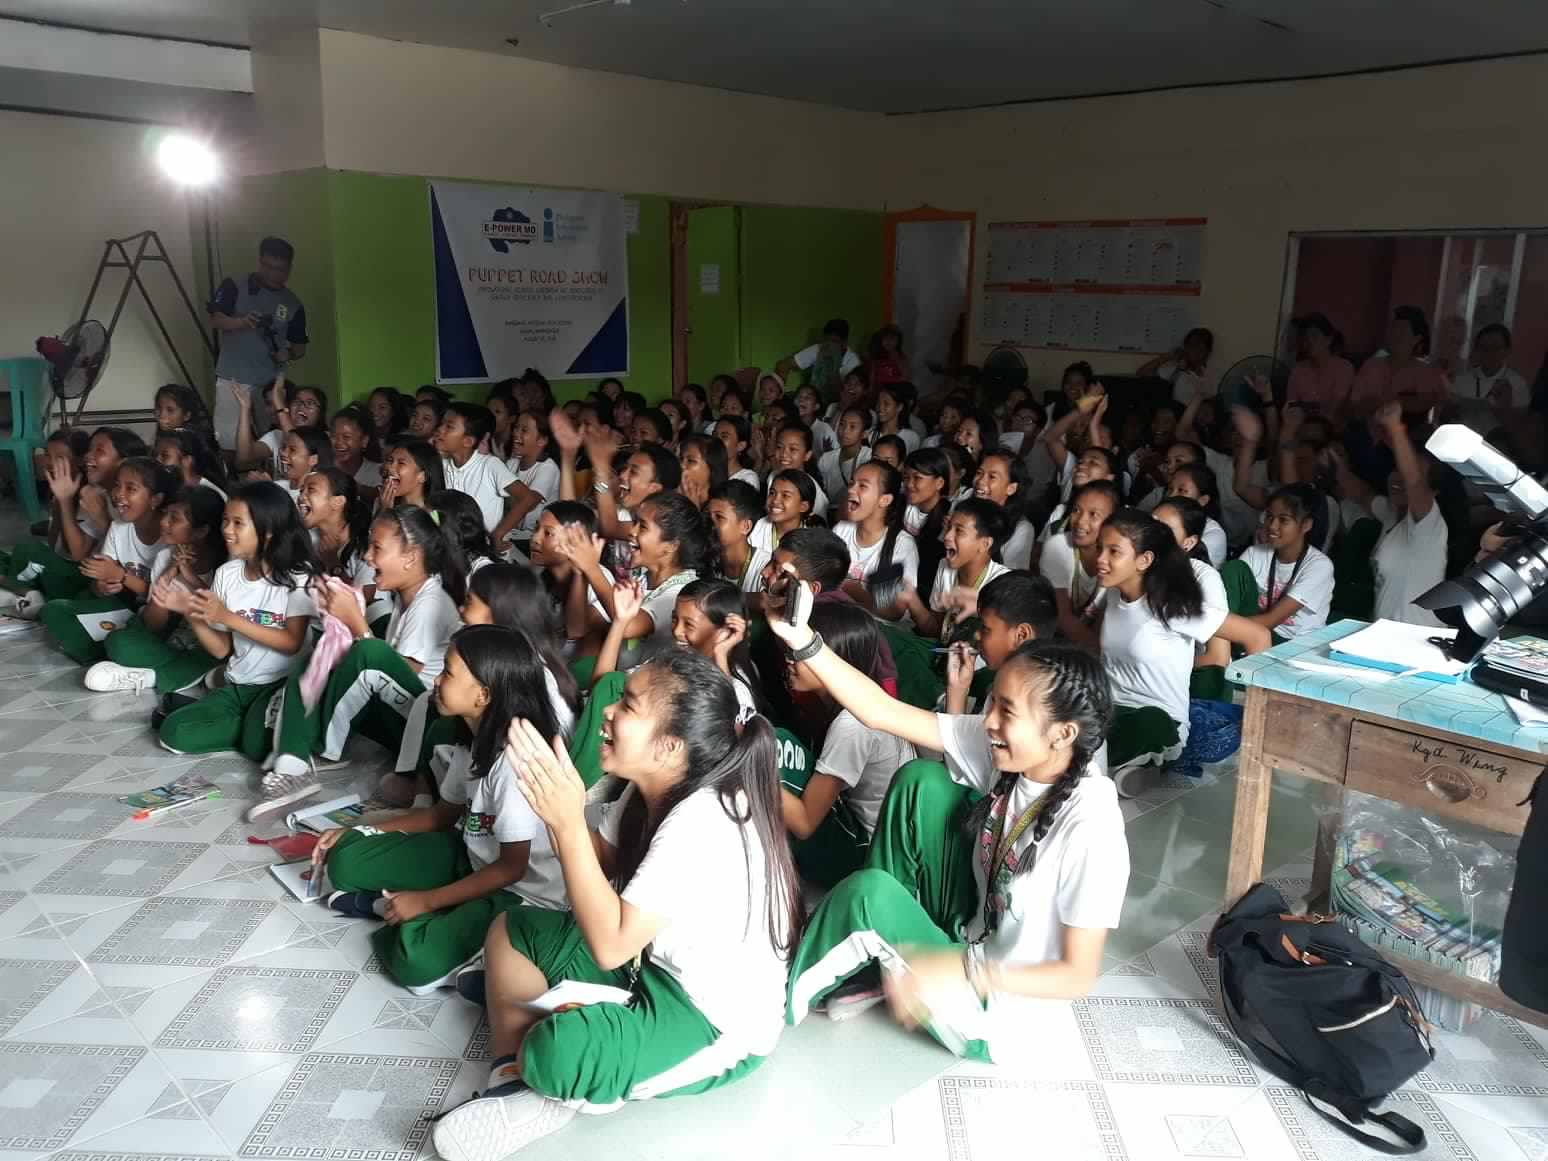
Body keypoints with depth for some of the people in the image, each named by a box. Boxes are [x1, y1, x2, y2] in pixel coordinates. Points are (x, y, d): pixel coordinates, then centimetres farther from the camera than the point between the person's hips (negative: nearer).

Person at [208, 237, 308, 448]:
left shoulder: (293, 304, 9)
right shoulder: (234, 287, 2)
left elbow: (300, 346, 14)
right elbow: (215, 319, -5)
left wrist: (289, 353, -9)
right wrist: (241, 322, -24)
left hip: (272, 383, 2)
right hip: (233, 379, -2)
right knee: (229, 439, -7)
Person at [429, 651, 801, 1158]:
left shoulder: (700, 826, -31)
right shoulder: (650, 790, -5)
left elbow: (610, 944, -31)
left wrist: (567, 823, -33)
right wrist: (556, 798, -13)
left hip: (718, 1023, -9)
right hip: (658, 968, 9)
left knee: (556, 1052, -33)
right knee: (511, 931, 9)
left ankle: (548, 1082, 2)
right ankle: (513, 1079, 5)